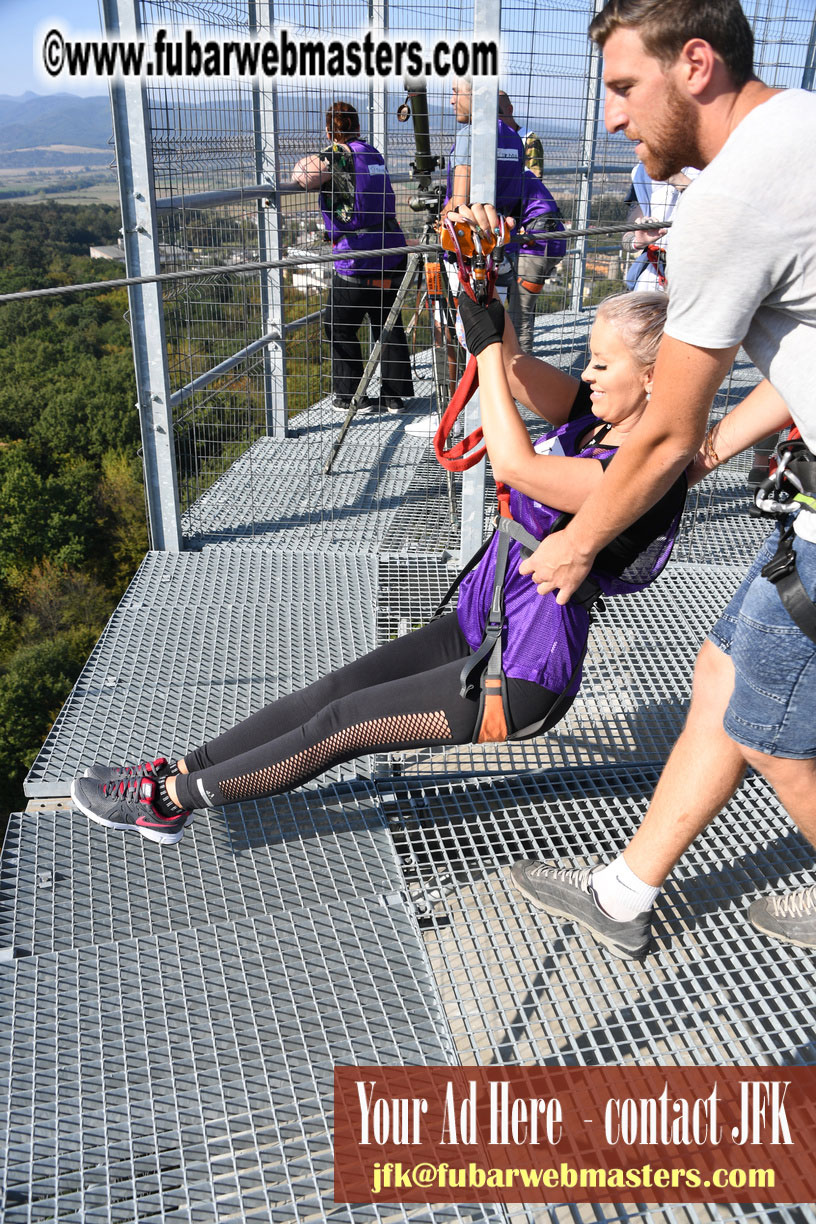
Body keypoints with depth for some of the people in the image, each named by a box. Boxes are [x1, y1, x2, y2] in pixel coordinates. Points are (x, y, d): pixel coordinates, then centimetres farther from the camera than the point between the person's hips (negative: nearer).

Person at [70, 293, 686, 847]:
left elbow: (514, 464, -34)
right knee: (333, 689, 2)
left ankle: (168, 800, 5)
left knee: (342, 724, -6)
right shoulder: (597, 415, 2)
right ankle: (174, 772, 8)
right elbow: (512, 364, -3)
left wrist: (489, 343, -27)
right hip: (477, 628, 8)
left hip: (520, 682, -8)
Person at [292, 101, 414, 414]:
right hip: (392, 250, 7)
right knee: (388, 324, 13)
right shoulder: (373, 153, 13)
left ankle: (348, 396, 11)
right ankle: (394, 394, 16)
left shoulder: (336, 155, -8)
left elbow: (302, 178, -22)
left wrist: (308, 162, 0)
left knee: (340, 328, 7)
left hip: (357, 258, -7)